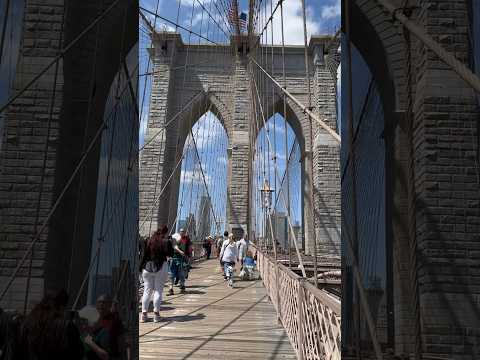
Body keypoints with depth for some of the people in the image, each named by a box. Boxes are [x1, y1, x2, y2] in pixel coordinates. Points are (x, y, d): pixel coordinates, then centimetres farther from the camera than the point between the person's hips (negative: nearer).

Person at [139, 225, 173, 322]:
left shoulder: (149, 241, 3)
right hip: (161, 267, -3)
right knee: (158, 290, 4)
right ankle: (156, 313, 4)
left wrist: (141, 267, 8)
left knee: (147, 290, 8)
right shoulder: (166, 242, -5)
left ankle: (144, 313, 9)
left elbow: (144, 254, 3)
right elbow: (171, 254, -3)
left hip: (147, 267, 3)